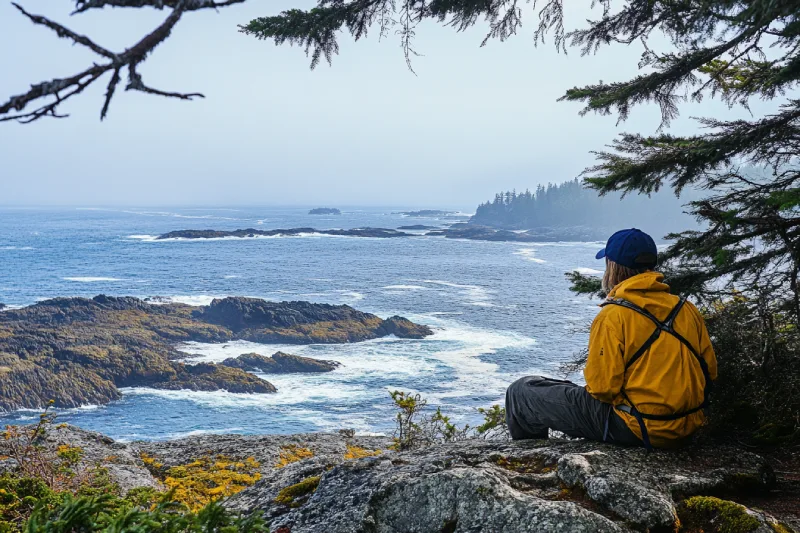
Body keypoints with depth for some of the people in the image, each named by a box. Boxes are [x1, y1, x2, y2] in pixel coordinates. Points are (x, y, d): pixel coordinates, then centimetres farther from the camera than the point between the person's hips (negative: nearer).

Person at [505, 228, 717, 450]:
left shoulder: (613, 316, -16)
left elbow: (602, 386, -19)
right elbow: (709, 371, 9)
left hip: (636, 430, -7)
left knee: (521, 392, 4)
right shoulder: (687, 309, 2)